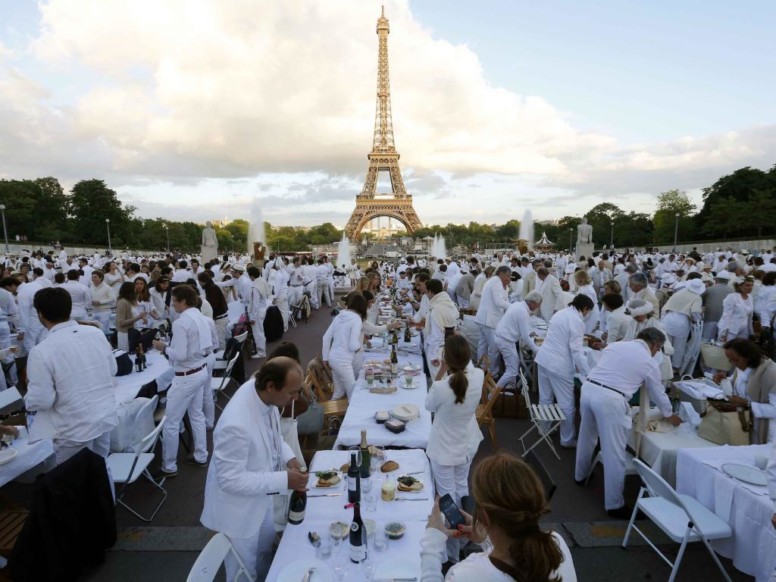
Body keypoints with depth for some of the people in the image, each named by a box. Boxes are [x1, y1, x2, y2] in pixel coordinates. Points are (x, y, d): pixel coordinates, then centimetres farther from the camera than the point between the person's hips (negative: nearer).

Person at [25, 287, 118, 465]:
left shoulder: (41, 351, -18)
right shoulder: (96, 332, -4)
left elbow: (40, 401, -14)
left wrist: (31, 385, 6)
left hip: (75, 430, -5)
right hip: (107, 418, 5)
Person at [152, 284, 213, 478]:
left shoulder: (180, 323, -21)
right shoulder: (201, 318, 3)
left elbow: (179, 356, -23)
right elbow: (209, 348, 8)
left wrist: (164, 347, -7)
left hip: (186, 377, -8)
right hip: (201, 371, 9)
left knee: (170, 423, 6)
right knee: (197, 415, 21)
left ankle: (169, 467, 19)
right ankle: (201, 457, 33)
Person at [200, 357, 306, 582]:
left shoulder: (263, 393, -17)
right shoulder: (236, 425, -41)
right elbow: (230, 479, -30)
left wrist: (287, 456, -11)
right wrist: (283, 480, -30)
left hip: (259, 496, 7)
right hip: (238, 508, -7)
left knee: (265, 549, 32)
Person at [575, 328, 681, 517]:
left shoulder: (615, 345, 18)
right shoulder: (650, 362, 8)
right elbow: (658, 394, 20)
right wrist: (670, 416, 39)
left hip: (588, 388, 6)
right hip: (609, 399, -6)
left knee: (587, 437, 28)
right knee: (614, 452, 5)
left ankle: (580, 475, 49)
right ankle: (614, 504, 15)